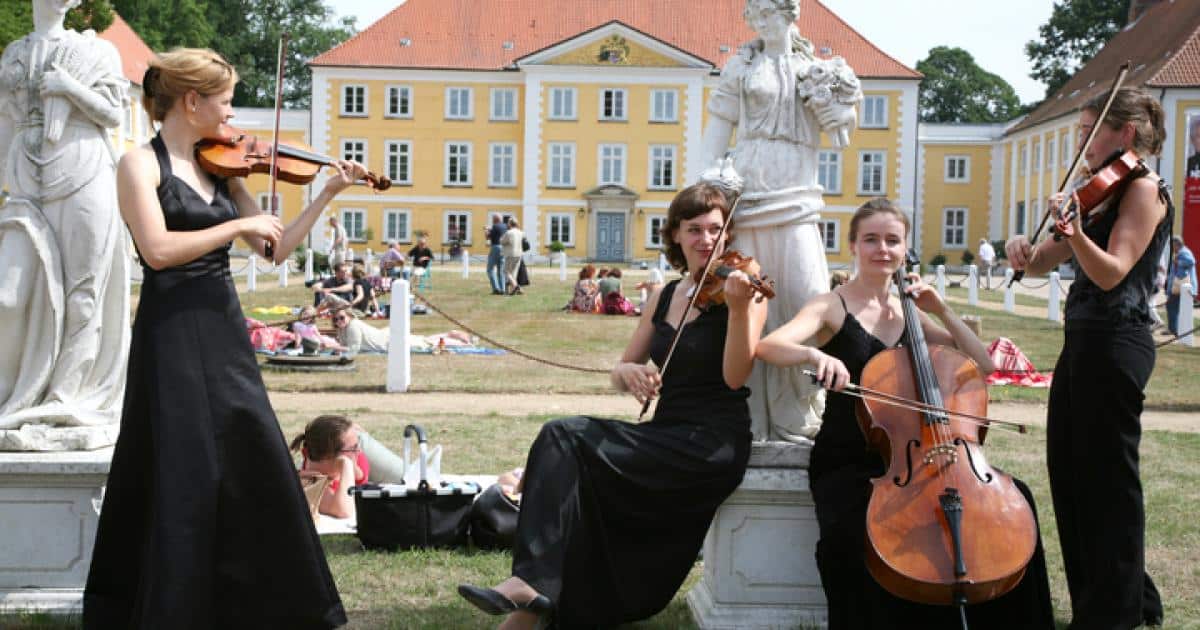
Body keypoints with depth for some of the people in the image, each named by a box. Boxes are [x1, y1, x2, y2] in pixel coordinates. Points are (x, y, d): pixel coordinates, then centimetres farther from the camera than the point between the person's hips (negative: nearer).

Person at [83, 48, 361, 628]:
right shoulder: (141, 163, -6)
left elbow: (276, 250, 12)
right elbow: (158, 249, -21)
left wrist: (328, 194, 6)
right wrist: (242, 224, -17)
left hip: (225, 330, 7)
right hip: (172, 336, -7)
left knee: (255, 467, 10)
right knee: (182, 476, -3)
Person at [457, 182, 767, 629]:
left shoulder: (741, 290, -4)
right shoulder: (663, 298, 14)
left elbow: (734, 376, -17)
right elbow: (621, 372, 14)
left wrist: (738, 308, -30)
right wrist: (629, 373, -10)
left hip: (715, 444, -6)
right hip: (666, 437, 6)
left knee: (566, 440, -21)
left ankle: (530, 583, -25)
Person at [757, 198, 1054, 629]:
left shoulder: (910, 314, 13)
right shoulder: (832, 308, -2)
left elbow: (983, 366, 11)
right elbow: (767, 346, -21)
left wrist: (942, 311, 2)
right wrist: (815, 354, -40)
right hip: (846, 464, -5)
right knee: (850, 537, -36)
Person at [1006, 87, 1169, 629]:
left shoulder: (1143, 189, -8)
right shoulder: (1102, 194, 19)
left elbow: (1112, 272, -20)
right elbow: (1043, 263, 16)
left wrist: (1074, 233, -37)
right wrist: (1025, 249, -6)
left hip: (1115, 341, -9)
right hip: (1083, 340, 9)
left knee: (1106, 474, -4)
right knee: (1071, 471, 12)